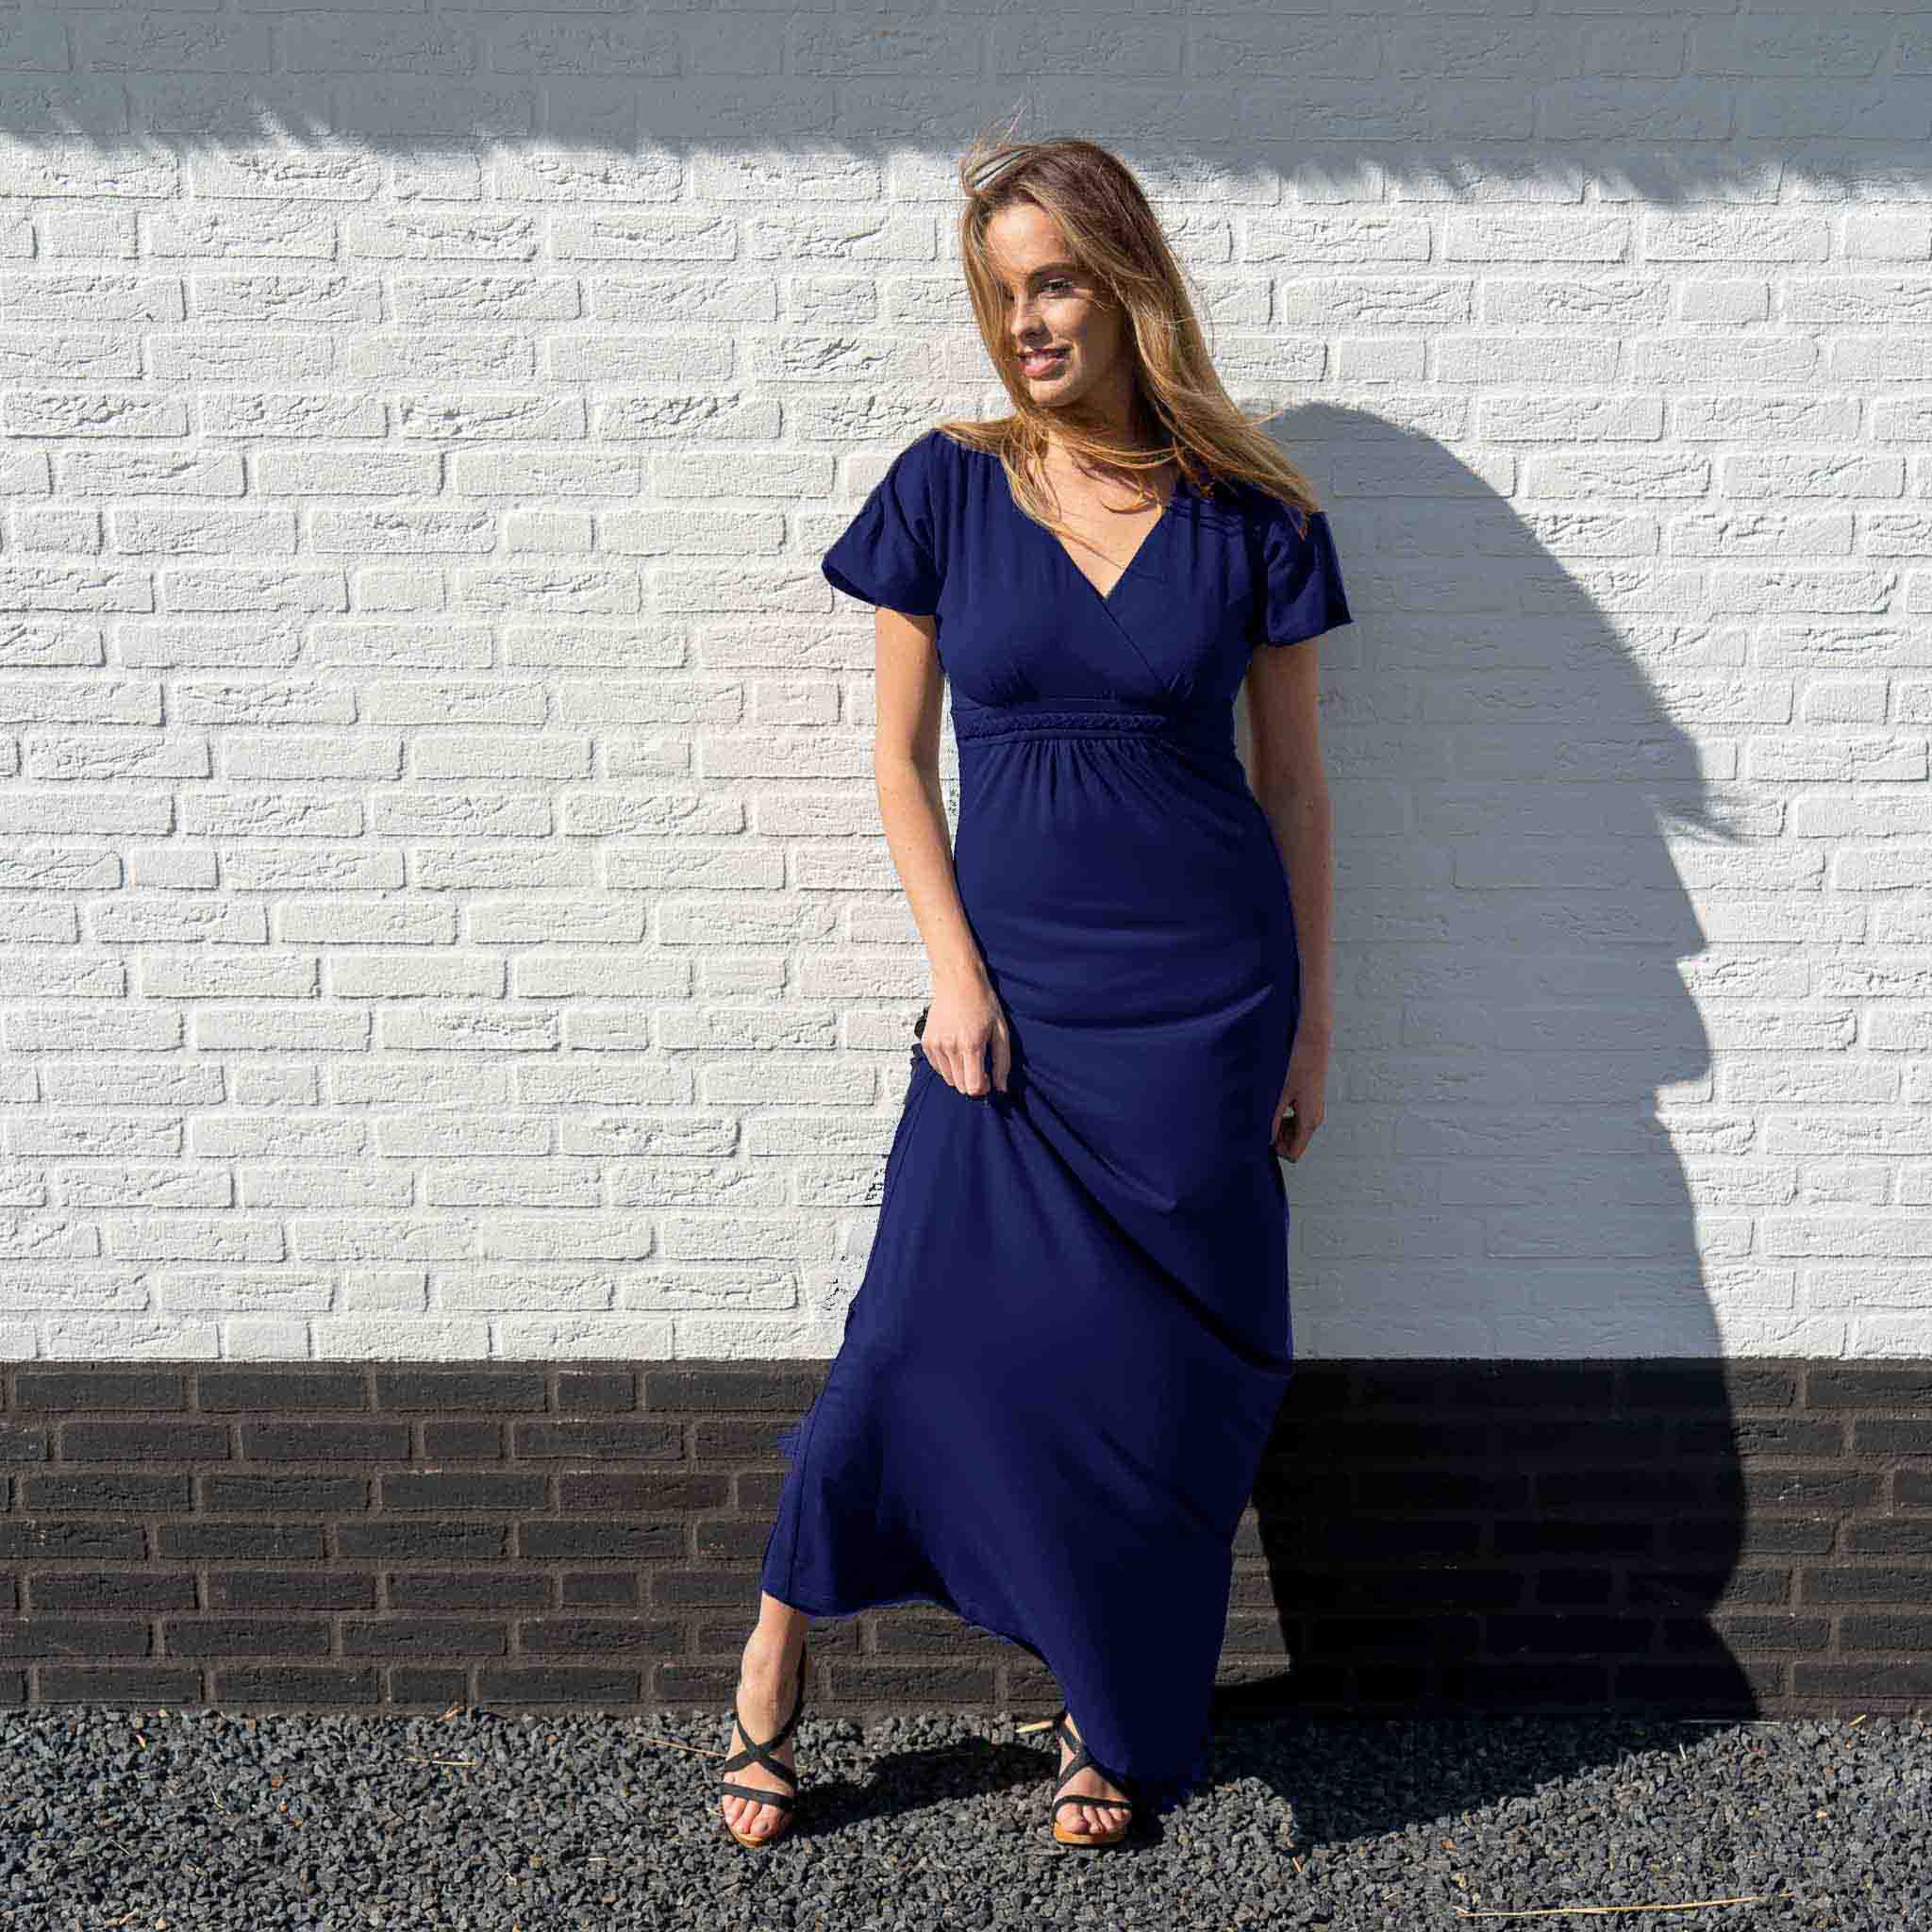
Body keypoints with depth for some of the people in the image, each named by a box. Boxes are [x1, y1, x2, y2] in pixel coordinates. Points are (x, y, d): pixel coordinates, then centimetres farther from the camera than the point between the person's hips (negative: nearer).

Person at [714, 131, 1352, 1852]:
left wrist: (1310, 1020, 4)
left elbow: (1293, 776, 6)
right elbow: (903, 754, 4)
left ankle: (1118, 1721, 26)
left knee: (1162, 1373, 6)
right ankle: (769, 1683, 16)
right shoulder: (947, 490, 2)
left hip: (1204, 999, 1)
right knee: (934, 1336, -4)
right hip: (1013, 991, 0)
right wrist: (957, 978, -6)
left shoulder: (1249, 515, 2)